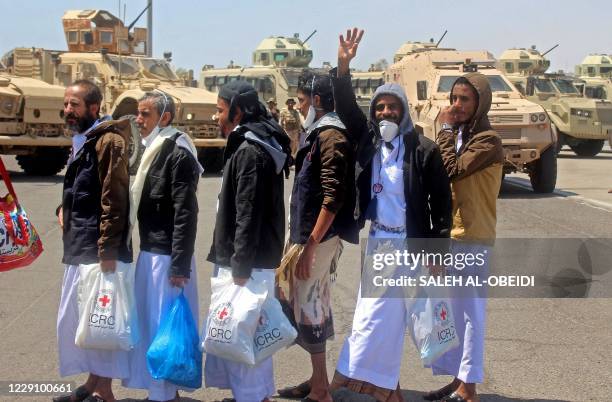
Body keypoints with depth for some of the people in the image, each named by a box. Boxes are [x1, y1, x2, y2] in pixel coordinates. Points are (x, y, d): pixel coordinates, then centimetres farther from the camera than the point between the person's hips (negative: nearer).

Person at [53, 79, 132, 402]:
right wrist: (64, 208, 9)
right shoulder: (80, 141, 16)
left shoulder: (108, 141, -13)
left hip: (98, 247, -10)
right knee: (78, 316, 15)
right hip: (78, 246, 10)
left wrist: (108, 250, -21)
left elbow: (114, 198, -18)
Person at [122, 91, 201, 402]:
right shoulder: (151, 150, 13)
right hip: (149, 251, 9)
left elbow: (186, 214, -19)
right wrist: (145, 250, 16)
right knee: (149, 321, 15)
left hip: (168, 255, -9)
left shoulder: (178, 154, -15)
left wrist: (180, 265, -21)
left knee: (165, 324, -1)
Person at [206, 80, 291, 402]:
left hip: (247, 264, -10)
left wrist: (240, 269, -21)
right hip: (241, 261, 10)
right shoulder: (253, 146, 15)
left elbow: (248, 216, -21)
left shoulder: (249, 152, -16)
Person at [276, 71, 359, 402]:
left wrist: (310, 244, -23)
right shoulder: (318, 133, 15)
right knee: (291, 295, 15)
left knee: (310, 303, -4)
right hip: (307, 234, 10)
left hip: (319, 237, -10)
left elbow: (333, 197, -22)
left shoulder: (331, 135, -14)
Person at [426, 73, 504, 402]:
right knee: (450, 310, 12)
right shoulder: (457, 136, 16)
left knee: (470, 311, -4)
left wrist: (446, 130, -11)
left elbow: (451, 170, -22)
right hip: (446, 234, 9)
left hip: (472, 238, -9)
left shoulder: (487, 140, -11)